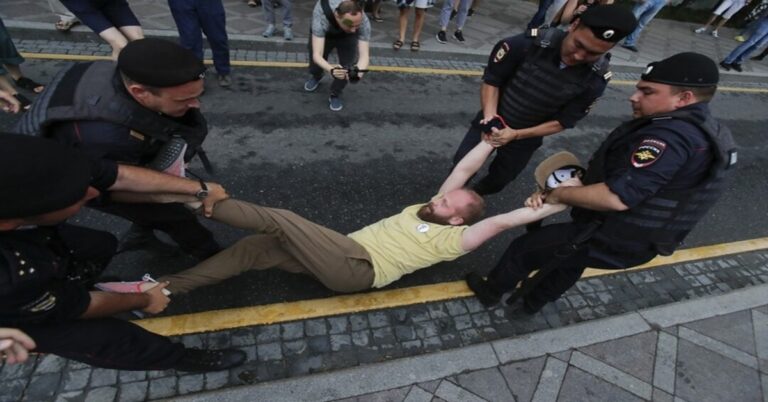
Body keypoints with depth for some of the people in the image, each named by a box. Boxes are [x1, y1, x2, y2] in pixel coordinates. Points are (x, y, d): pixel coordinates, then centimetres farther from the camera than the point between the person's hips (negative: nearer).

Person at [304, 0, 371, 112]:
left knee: (348, 68, -18)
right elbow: (316, 55, -48)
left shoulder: (364, 21, -39)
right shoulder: (321, 17, -44)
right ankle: (317, 77, 46)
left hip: (348, 37, 1)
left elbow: (364, 55, -41)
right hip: (323, 33, 0)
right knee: (315, 68, 6)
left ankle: (335, 95, 11)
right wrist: (331, 70, -69)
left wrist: (358, 71, -63)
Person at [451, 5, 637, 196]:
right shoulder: (527, 43, -26)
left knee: (497, 181, 16)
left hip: (527, 136, 1)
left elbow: (563, 122, -14)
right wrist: (490, 117, -31)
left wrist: (516, 135, -26)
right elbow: (492, 80, -15)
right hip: (490, 122, -1)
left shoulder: (596, 79, -20)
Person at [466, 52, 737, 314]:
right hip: (635, 241, 10)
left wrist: (556, 194, -23)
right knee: (570, 263, 32)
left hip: (610, 241, -10)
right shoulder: (705, 129, 7)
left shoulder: (669, 135, -29)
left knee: (522, 249, 8)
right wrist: (579, 180, 2)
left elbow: (615, 198, -36)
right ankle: (532, 302, 56)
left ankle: (491, 292, 34)